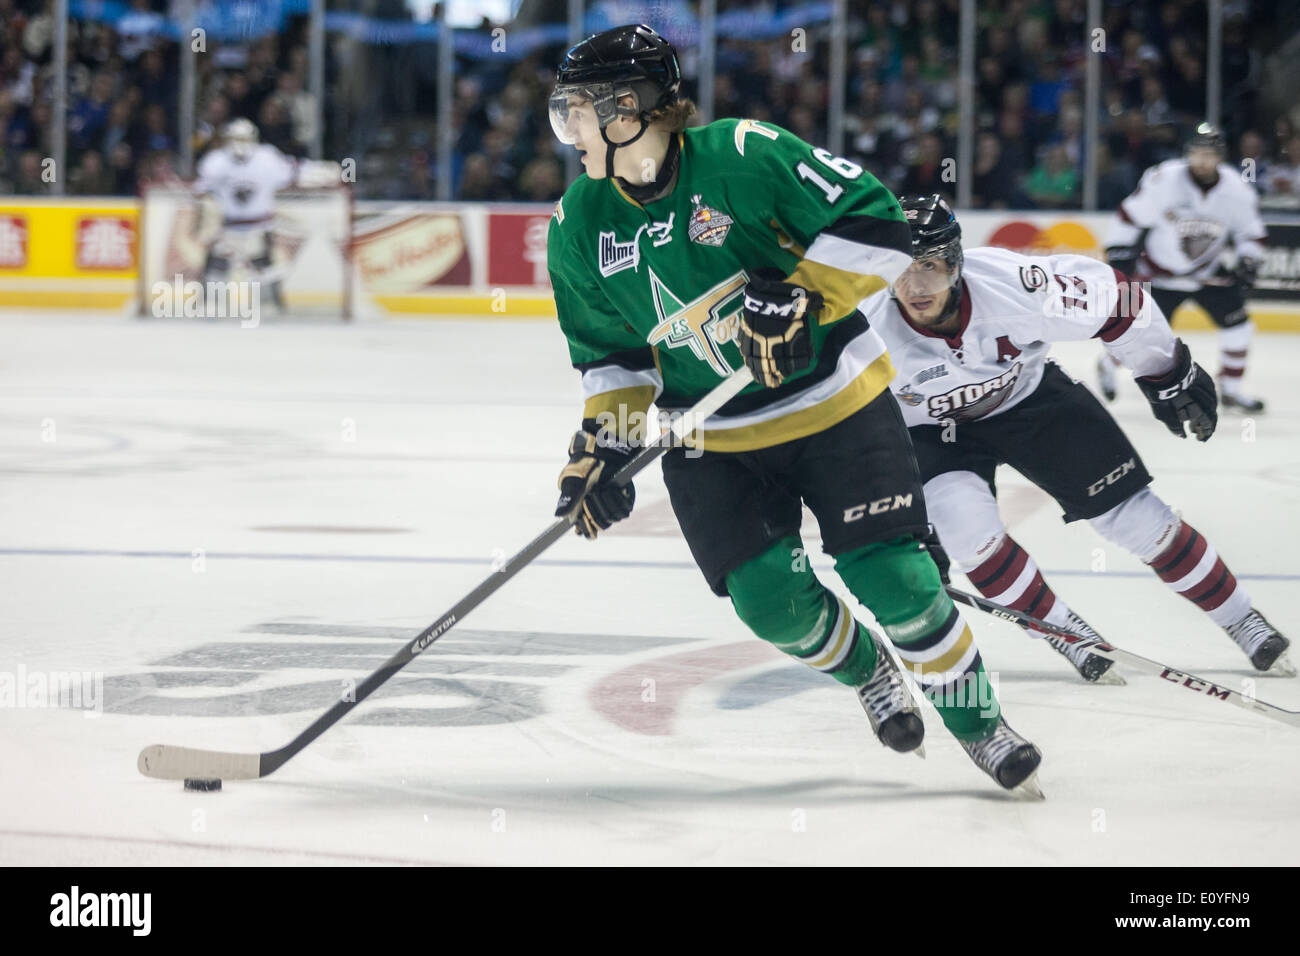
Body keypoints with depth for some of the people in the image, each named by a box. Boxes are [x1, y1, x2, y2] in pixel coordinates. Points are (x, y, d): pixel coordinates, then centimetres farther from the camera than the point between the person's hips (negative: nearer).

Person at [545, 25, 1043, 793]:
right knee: (772, 600, -11)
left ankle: (978, 721, 12)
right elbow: (609, 351, 8)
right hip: (711, 437, 4)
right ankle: (867, 672, 22)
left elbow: (875, 222, -20)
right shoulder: (581, 227, -4)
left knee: (893, 577, -11)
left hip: (833, 399, -4)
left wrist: (802, 297, -28)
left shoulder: (746, 158, -21)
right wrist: (605, 444, -3)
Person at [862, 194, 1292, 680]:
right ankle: (1062, 631, -3)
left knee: (1130, 513, -3)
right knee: (964, 521, -27)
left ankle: (1241, 619, 16)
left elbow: (1112, 298, -17)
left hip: (1027, 396, 0)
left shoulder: (1012, 284, -35)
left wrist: (1168, 374, -4)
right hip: (931, 430, 0)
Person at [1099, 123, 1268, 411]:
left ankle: (1231, 389, 7)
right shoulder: (1163, 180, -23)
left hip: (1207, 272, 4)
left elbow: (1251, 233, 2)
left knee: (1236, 320, -9)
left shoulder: (1237, 190, -13)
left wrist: (1247, 265, -13)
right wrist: (1118, 255, -15)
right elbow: (1130, 215, -12)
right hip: (1160, 268, -3)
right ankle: (1108, 366, 27)